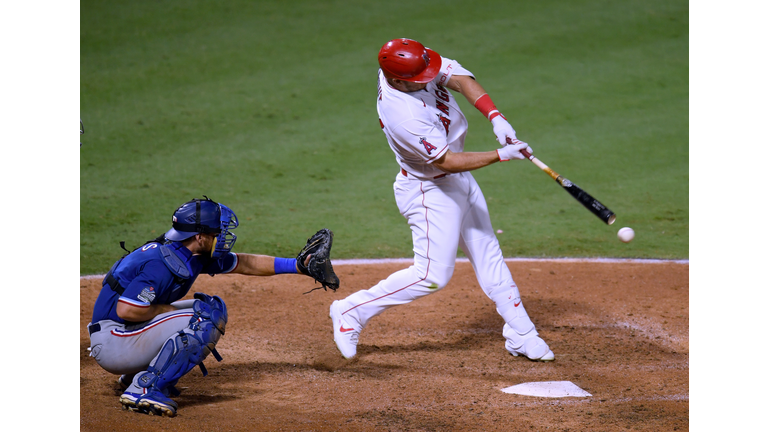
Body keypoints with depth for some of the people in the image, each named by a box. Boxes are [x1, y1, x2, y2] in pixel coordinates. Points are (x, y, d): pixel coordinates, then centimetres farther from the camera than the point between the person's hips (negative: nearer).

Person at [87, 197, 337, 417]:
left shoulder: (194, 255, 5)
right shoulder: (163, 264, -25)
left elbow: (244, 264, 17)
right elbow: (126, 310, -31)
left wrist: (297, 265, 15)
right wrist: (169, 309, -16)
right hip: (112, 343, -10)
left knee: (212, 308, 17)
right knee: (207, 318, -18)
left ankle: (136, 374, 15)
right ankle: (143, 390, -17)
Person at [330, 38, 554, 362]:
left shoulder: (411, 65, -14)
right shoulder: (402, 115, -35)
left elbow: (461, 79, -19)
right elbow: (448, 161, -30)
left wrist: (495, 117, -32)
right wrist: (500, 155, -31)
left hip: (458, 180, 9)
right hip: (430, 192, -9)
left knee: (488, 255, 12)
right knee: (433, 274, -7)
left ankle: (520, 334, 20)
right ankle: (352, 311, 5)